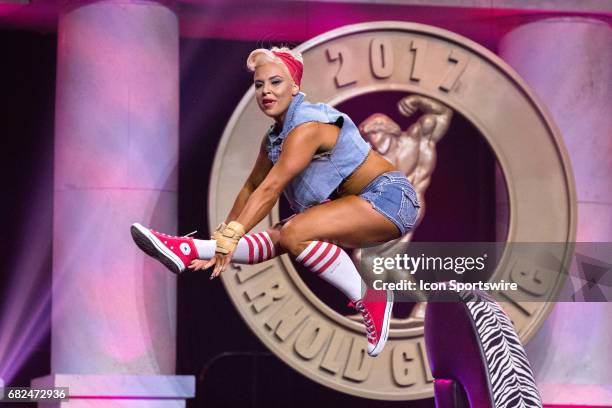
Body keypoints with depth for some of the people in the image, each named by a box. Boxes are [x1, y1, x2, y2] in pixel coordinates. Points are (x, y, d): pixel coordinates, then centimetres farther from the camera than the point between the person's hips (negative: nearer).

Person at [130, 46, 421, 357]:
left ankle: (369, 299, -22)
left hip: (388, 196, -9)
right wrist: (223, 234, 15)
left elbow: (270, 190, -25)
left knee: (295, 233, -27)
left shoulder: (308, 126, -19)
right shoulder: (274, 137, 9)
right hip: (358, 204, 9)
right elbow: (252, 187, 18)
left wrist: (231, 238, -28)